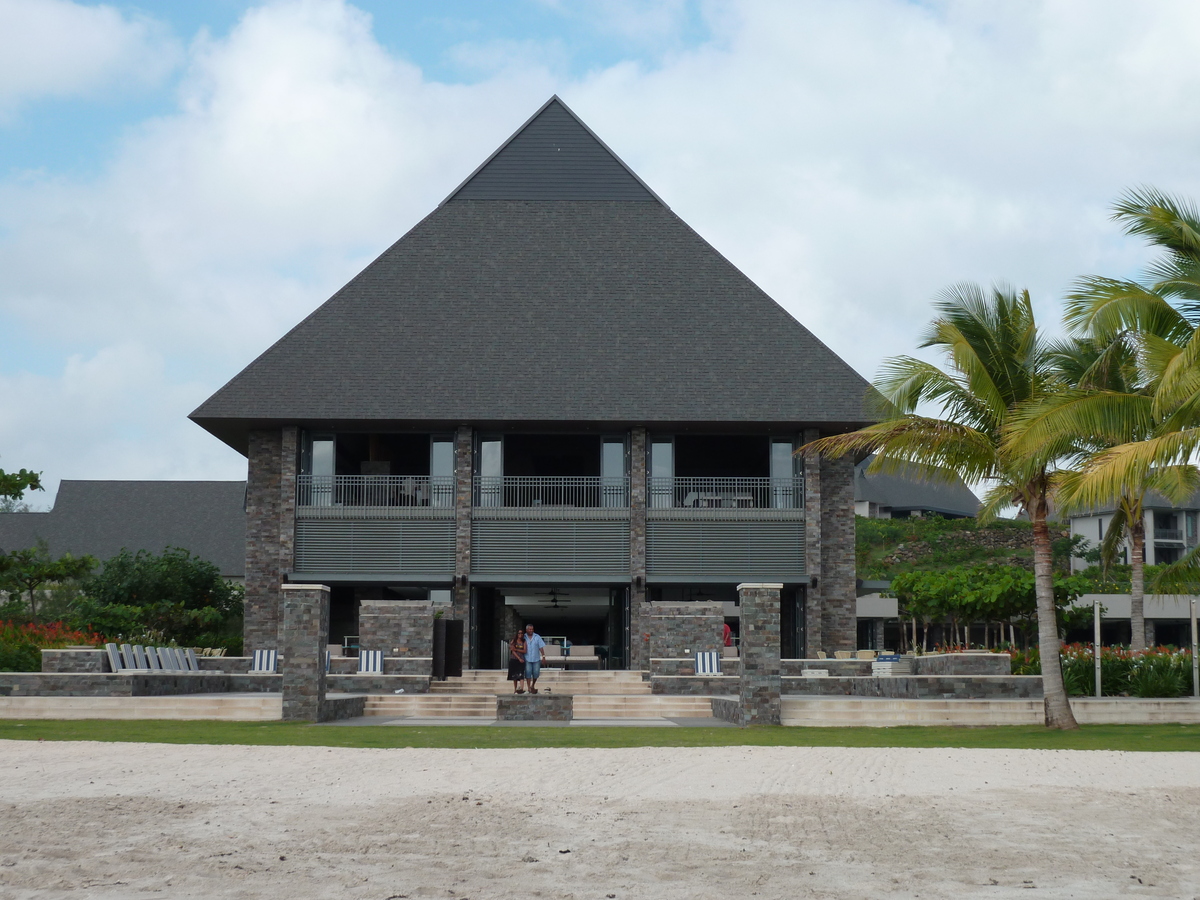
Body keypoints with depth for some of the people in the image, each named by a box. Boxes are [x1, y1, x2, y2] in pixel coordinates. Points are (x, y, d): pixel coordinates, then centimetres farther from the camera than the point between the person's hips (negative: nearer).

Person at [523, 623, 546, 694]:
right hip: (527, 659, -1)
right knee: (528, 672, -8)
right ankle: (529, 688, -6)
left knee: (536, 673, 1)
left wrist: (543, 656, -3)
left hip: (536, 659, 1)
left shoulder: (537, 637, 5)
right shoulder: (524, 637, 4)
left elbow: (541, 647, 3)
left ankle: (533, 686, 23)